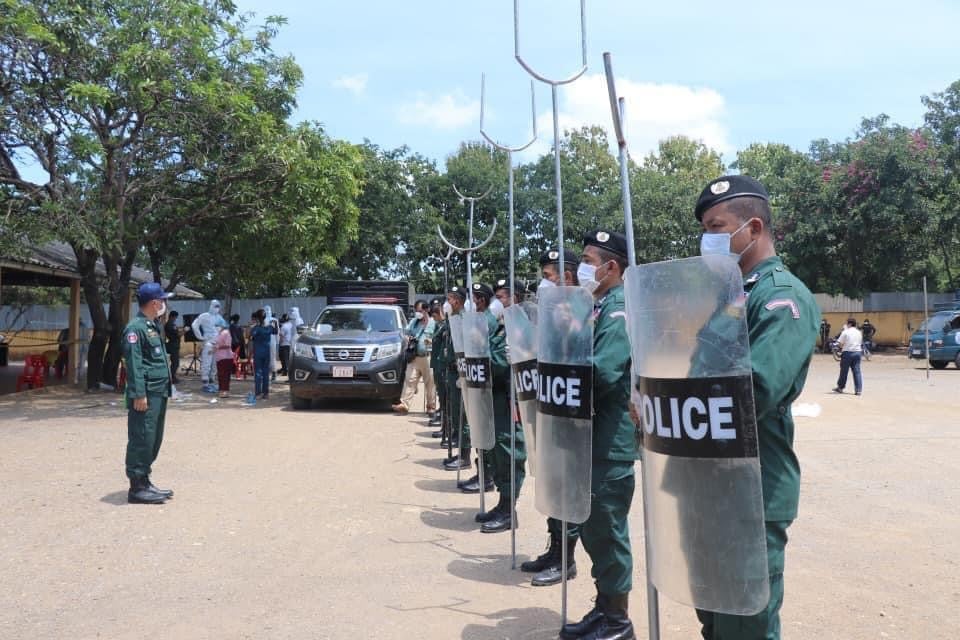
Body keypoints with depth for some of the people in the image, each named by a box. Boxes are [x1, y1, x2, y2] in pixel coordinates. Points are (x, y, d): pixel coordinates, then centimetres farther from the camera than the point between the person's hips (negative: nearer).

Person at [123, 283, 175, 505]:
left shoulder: (154, 326, 17)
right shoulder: (136, 328, -12)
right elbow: (134, 364, -17)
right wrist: (139, 394, -20)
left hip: (159, 394, 10)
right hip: (146, 395, -10)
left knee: (154, 440, 15)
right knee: (141, 440, -4)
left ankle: (145, 482, 24)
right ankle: (137, 488, 2)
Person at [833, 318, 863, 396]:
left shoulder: (845, 332, -7)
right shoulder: (859, 332, 11)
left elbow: (841, 344, -7)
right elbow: (861, 343, 15)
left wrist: (841, 348, 11)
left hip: (847, 352, -5)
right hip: (857, 352, 5)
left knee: (844, 371, 5)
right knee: (857, 371, 4)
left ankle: (840, 387, 17)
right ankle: (858, 390, 0)